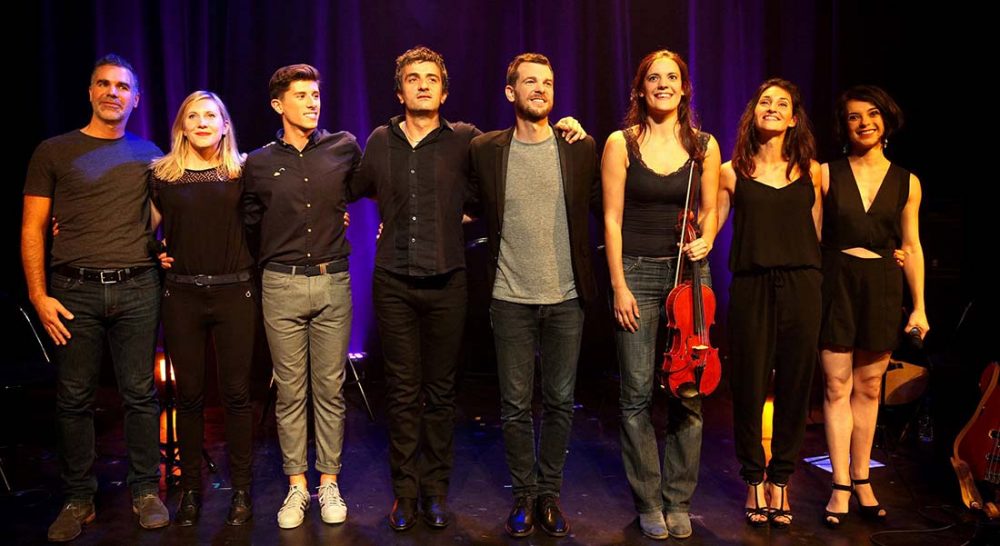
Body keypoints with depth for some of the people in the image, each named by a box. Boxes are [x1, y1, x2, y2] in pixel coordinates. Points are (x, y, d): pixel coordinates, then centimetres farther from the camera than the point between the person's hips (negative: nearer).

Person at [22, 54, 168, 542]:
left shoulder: (147, 154, 13)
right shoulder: (54, 152, 6)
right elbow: (33, 228, 3)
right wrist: (38, 295, -5)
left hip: (137, 288, 1)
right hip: (74, 291, -1)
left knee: (140, 393, 3)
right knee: (74, 398, 5)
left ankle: (145, 491, 15)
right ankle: (78, 499, 17)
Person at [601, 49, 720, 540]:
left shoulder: (704, 146, 7)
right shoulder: (621, 144, 1)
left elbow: (710, 210, 14)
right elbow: (612, 218, -2)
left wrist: (705, 239, -8)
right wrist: (618, 284, -7)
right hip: (637, 273, -2)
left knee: (689, 392, 3)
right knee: (637, 393, 1)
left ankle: (679, 501, 18)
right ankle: (649, 503, 16)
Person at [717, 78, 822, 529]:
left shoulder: (810, 171, 9)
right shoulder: (732, 172, 5)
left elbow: (817, 235, 13)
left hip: (801, 286, 2)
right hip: (752, 287, -1)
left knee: (794, 385, 6)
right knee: (750, 385, 3)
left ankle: (780, 481, 21)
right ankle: (754, 480, 21)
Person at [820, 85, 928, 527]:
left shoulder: (906, 183, 6)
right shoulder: (826, 175, 1)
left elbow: (912, 246, 9)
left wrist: (919, 306, 7)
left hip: (882, 286, 2)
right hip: (836, 283, -2)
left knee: (868, 387, 8)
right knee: (838, 386, -1)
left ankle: (861, 480, 19)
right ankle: (841, 486, 5)